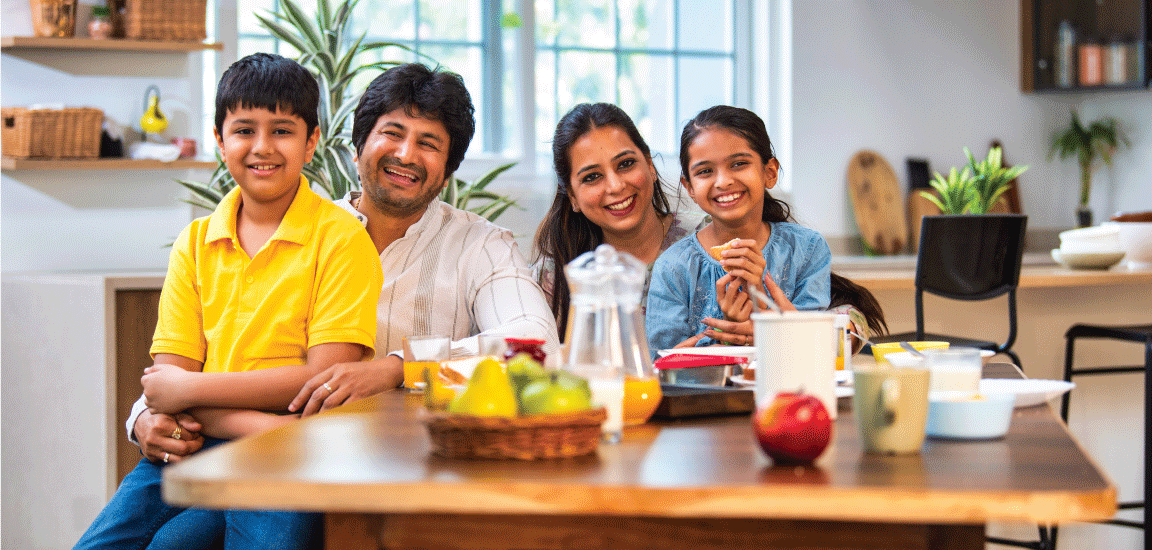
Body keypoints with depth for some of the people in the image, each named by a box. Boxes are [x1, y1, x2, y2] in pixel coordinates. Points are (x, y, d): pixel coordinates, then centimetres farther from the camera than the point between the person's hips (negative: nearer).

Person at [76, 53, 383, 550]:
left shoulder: (340, 238, -1)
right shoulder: (195, 243, 12)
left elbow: (327, 377, -9)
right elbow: (166, 376, 6)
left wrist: (189, 390, -8)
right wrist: (258, 425, -14)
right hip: (201, 443, 4)